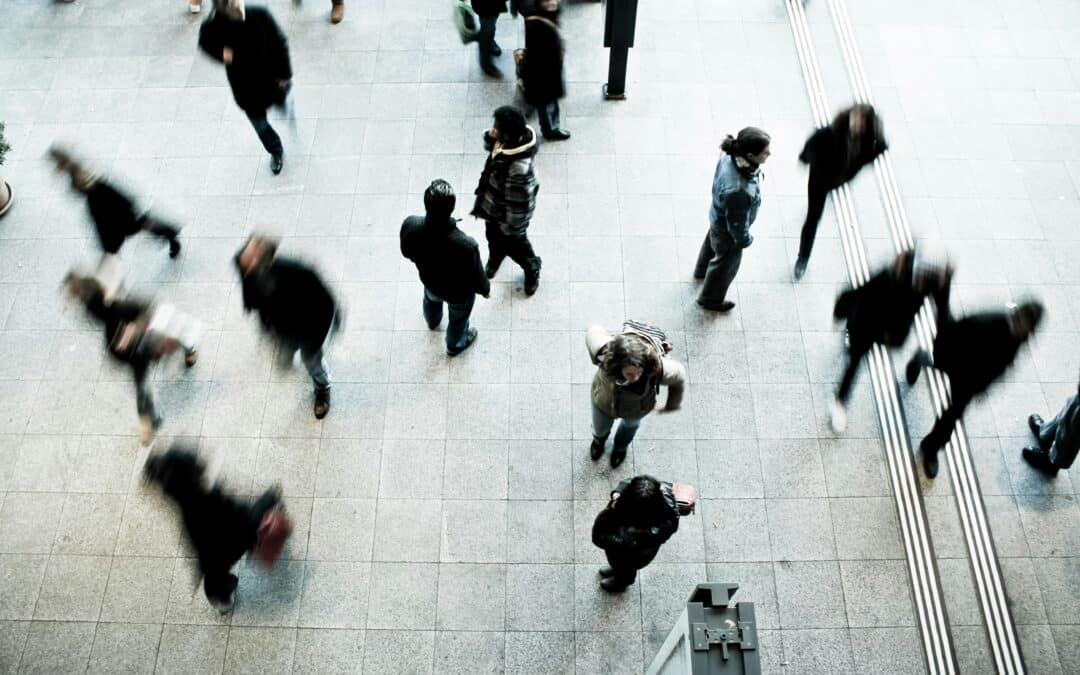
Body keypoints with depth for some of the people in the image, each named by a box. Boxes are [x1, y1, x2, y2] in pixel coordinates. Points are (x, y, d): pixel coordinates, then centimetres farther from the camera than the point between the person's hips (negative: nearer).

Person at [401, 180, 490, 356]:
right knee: (458, 317, 32)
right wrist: (485, 289, -2)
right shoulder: (466, 245, -45)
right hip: (458, 292, -3)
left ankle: (432, 322, 73)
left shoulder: (410, 225, -34)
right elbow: (476, 277, -25)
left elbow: (407, 252, -10)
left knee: (431, 300, 40)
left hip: (429, 280, 3)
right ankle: (455, 345, 63)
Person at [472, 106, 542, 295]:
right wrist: (490, 137, -21)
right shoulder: (507, 141, -20)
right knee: (494, 237, 34)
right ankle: (494, 260, 66)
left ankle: (532, 268, 54)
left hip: (507, 214, -7)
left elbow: (518, 202, -33)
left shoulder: (518, 167, -45)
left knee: (514, 243, 23)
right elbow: (490, 146, 4)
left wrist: (511, 227, -18)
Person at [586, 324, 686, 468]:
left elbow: (679, 376, -21)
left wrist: (671, 406, -3)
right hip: (603, 403, 0)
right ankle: (600, 439, 73)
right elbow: (593, 332, -22)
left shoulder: (658, 368, -46)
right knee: (600, 429, 33)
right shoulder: (605, 353, -45)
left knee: (630, 425, 37)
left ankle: (621, 446, 74)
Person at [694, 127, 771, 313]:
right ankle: (711, 299, 52)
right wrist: (745, 239, -9)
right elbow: (737, 223, -29)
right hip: (727, 230, -7)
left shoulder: (730, 156, -26)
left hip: (718, 215, 7)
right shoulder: (738, 191, -48)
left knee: (712, 242, 36)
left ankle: (702, 270, 70)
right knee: (726, 262, 23)